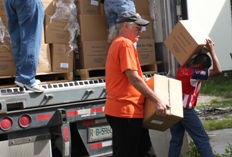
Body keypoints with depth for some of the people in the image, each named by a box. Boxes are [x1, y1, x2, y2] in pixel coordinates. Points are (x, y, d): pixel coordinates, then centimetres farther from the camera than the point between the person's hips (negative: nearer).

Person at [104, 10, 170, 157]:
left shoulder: (117, 44, 20)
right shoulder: (125, 44, -12)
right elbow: (133, 78, -20)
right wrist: (156, 100, -17)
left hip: (127, 110, 10)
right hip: (126, 110, -10)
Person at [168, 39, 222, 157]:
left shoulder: (182, 68, 2)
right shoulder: (194, 74, -19)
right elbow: (218, 70, -23)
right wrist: (212, 51, -17)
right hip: (186, 111, -7)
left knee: (176, 140, 12)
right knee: (202, 139, 1)